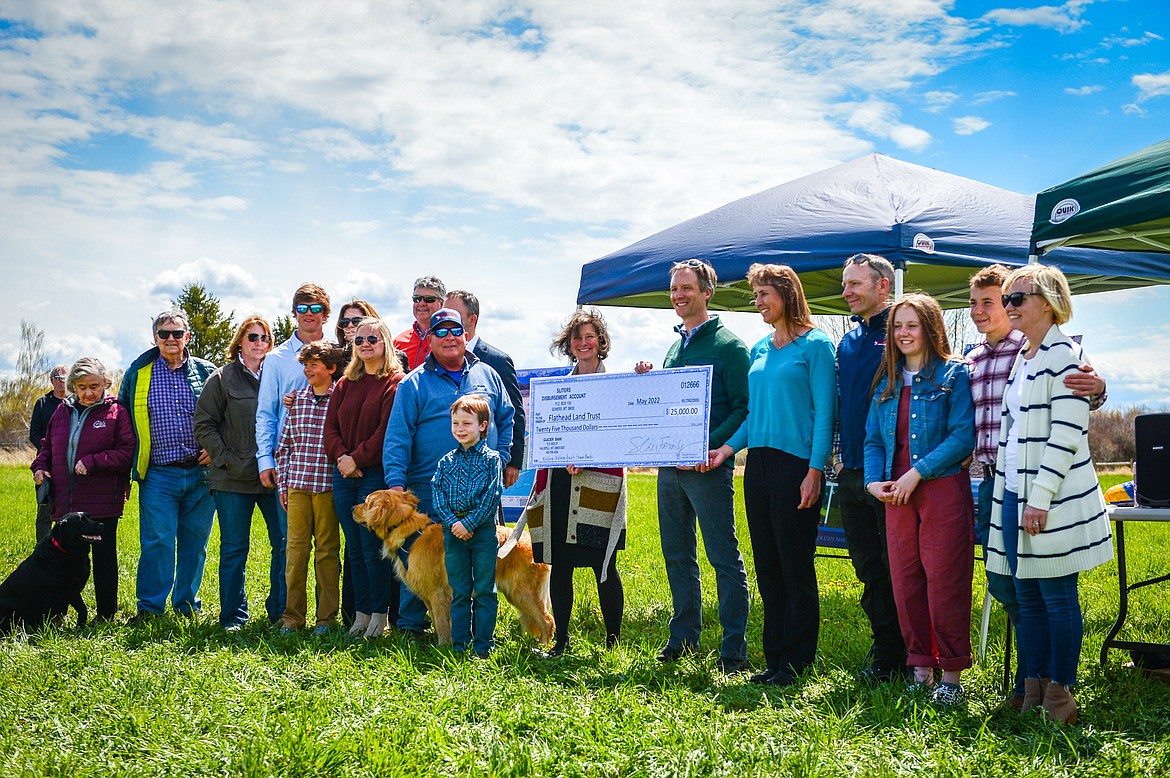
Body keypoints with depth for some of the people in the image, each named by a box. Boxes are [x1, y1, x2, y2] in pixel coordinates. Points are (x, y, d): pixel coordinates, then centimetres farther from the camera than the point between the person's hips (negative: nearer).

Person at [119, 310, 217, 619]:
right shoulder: (138, 373, 8)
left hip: (201, 474, 1)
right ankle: (149, 610, 4)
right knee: (157, 541, -5)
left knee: (195, 543, 8)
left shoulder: (206, 372, 7)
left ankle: (186, 604, 21)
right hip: (159, 475, -1)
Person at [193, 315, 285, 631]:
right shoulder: (223, 378, 2)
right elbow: (203, 425, 0)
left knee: (285, 542, 0)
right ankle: (233, 616, 14)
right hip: (234, 478, -2)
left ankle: (279, 611, 13)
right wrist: (226, 460, -9)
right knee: (234, 548, 4)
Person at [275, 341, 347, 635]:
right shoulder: (296, 399, 10)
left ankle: (326, 617, 11)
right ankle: (293, 615, 11)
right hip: (297, 486, 3)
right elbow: (283, 445, 14)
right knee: (296, 547, 4)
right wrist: (282, 484, 10)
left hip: (327, 486, -3)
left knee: (327, 550, 3)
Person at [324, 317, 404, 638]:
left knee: (372, 548, -4)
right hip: (344, 475, 6)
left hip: (376, 473, -6)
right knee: (354, 549, 9)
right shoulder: (346, 383, 15)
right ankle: (361, 612, 17)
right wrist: (341, 457, -7)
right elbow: (330, 425, 10)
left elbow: (387, 431, -13)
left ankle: (380, 614, 7)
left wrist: (357, 459, -13)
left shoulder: (396, 382, -5)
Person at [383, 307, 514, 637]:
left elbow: (506, 419, 18)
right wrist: (396, 483, -14)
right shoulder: (414, 383, 0)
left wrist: (499, 460, 7)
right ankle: (410, 625, 16)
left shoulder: (487, 375, 10)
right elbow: (397, 437, -5)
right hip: (428, 490, -3)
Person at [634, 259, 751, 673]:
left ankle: (733, 649, 2)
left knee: (724, 557, -2)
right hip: (669, 464, 8)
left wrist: (710, 446, -21)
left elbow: (744, 407, -12)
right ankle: (683, 637, 24)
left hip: (709, 466, -8)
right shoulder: (675, 346, 17)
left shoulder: (728, 344, -5)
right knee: (677, 555, 13)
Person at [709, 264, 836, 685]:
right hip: (758, 465, 7)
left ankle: (796, 662, 7)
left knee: (795, 566, -2)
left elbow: (825, 412, -9)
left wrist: (815, 471, -15)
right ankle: (775, 658, 17)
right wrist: (729, 447, 5)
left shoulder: (815, 345, -5)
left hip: (796, 464, -7)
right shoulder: (759, 350, 16)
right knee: (767, 567, 9)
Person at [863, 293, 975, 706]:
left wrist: (918, 472, -16)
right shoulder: (887, 381, 16)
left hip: (943, 489, -5)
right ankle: (920, 671, 17)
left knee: (944, 583, -4)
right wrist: (873, 481, -2)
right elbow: (873, 438, 15)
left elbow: (963, 436, -11)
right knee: (905, 583, 6)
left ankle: (951, 676, 6)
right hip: (897, 495, 6)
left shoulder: (954, 374, -2)